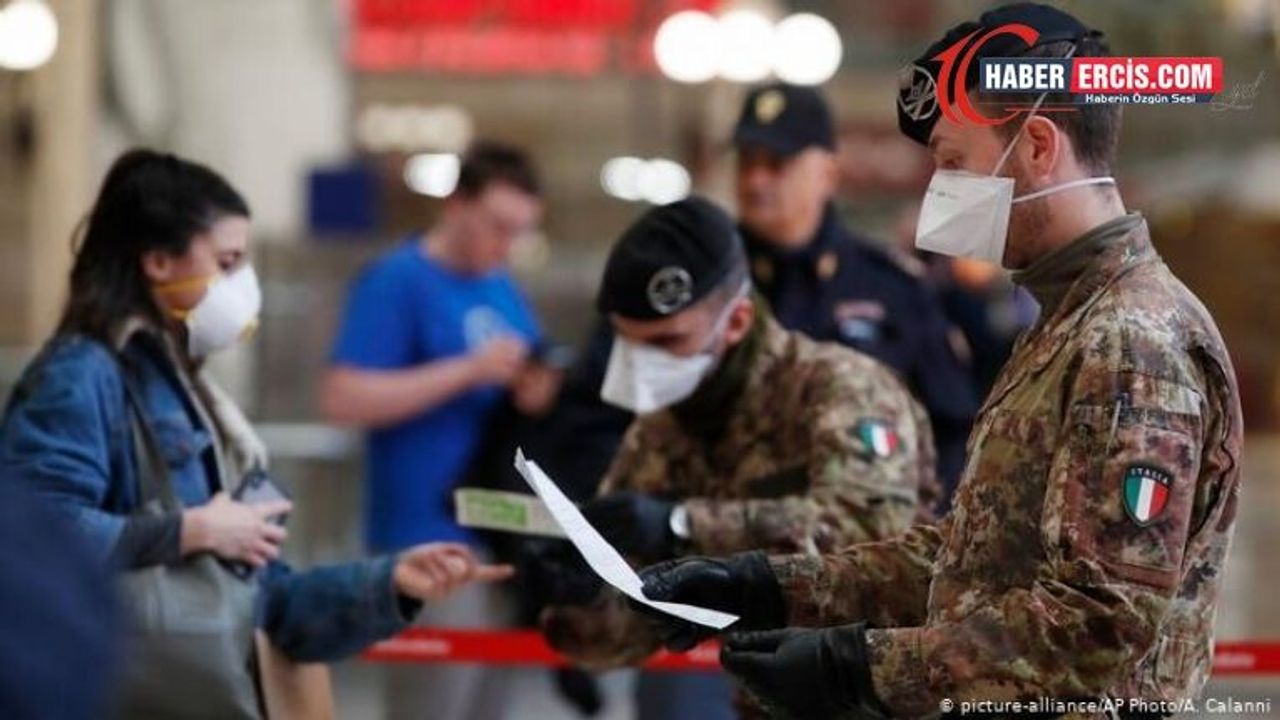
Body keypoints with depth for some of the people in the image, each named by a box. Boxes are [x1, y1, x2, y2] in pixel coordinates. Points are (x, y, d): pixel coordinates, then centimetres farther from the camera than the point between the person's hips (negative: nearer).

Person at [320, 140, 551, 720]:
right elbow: (342, 398, -17)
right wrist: (469, 369, -20)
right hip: (430, 538, -8)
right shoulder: (396, 281, -9)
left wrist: (537, 393, -3)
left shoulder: (502, 289, 14)